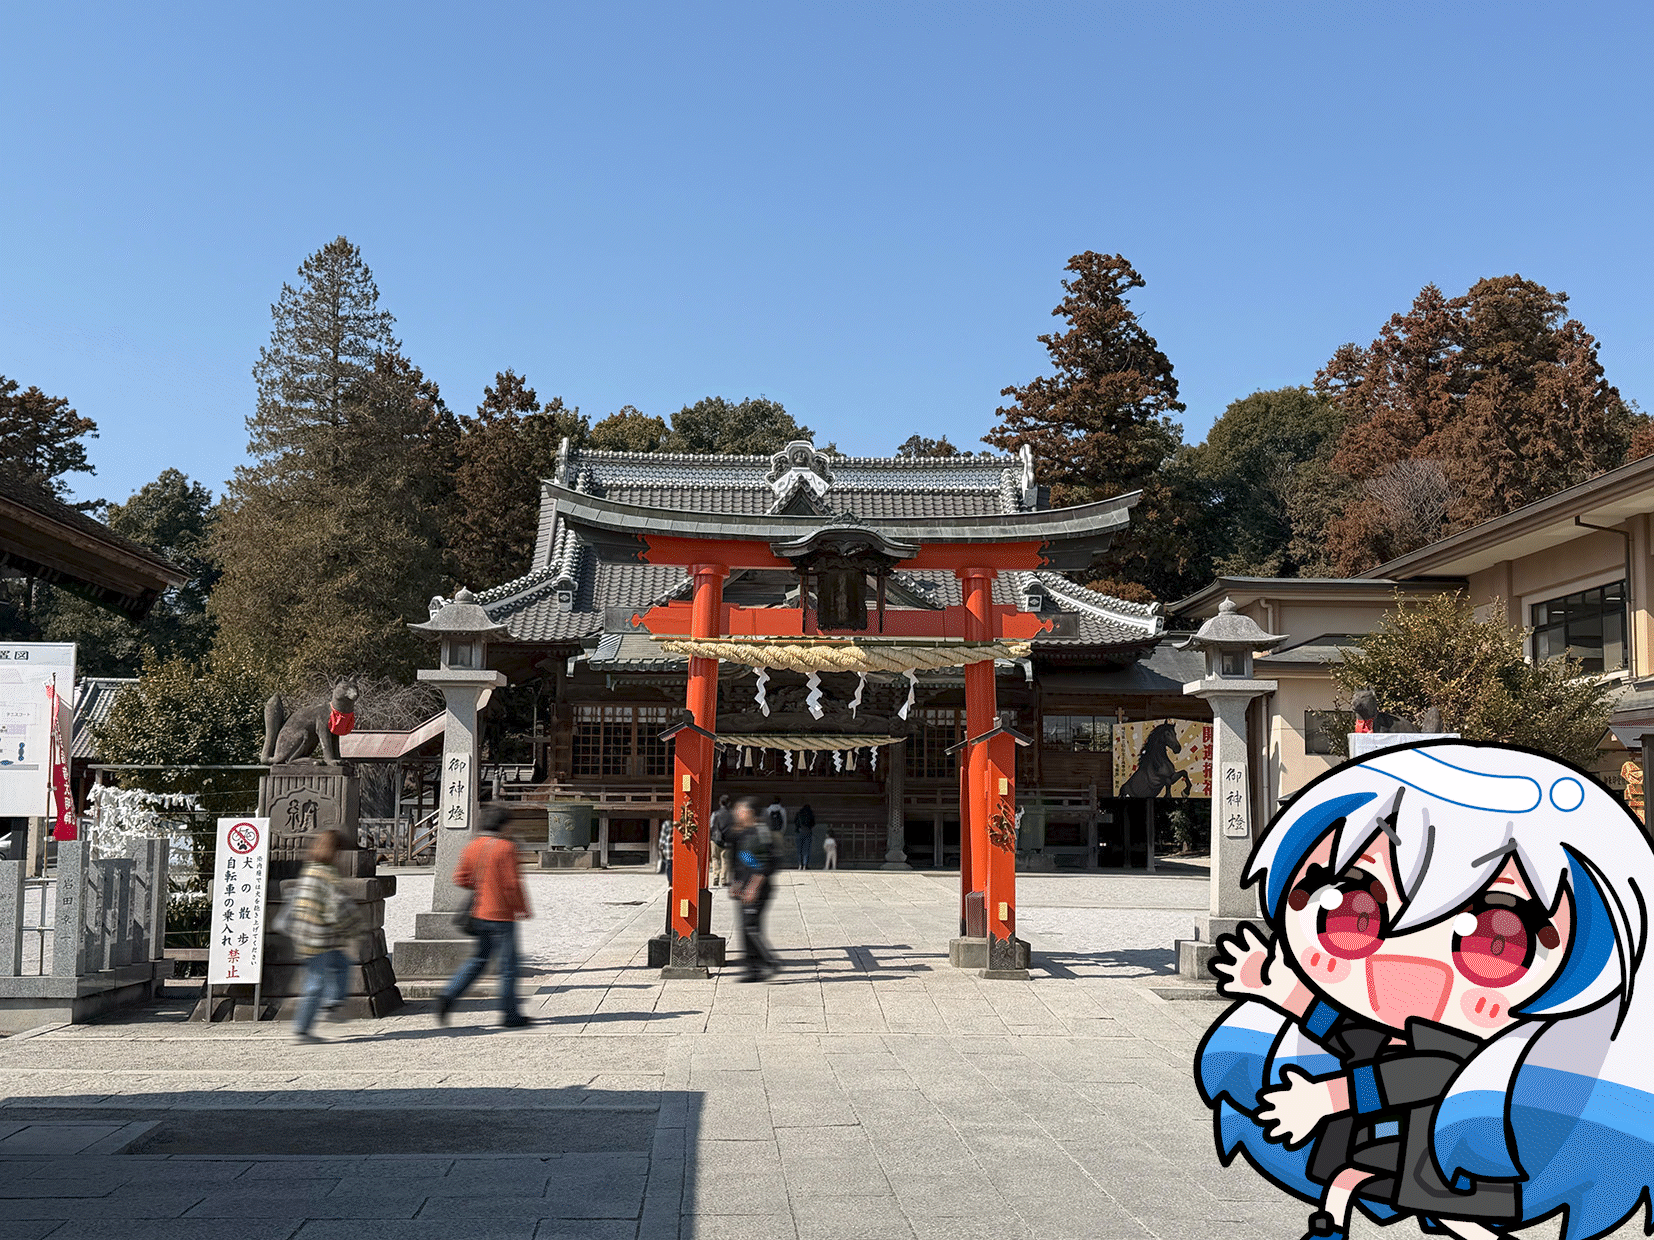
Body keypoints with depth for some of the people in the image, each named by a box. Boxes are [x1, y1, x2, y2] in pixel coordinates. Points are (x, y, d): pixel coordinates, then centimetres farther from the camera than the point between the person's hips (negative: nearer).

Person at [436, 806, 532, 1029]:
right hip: (501, 915, -7)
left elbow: (461, 878, 9)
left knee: (479, 958, 19)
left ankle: (448, 995, 6)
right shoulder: (505, 848, -15)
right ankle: (509, 1014, 9)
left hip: (479, 914, 7)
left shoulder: (472, 847, 6)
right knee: (508, 965, 3)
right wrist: (522, 908, -7)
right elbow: (512, 883, -18)